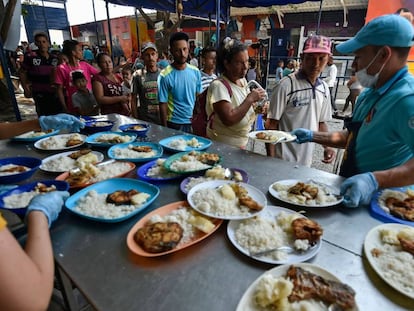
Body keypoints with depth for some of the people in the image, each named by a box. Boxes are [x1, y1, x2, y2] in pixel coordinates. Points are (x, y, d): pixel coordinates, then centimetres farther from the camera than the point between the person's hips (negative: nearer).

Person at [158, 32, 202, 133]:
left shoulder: (195, 71, 0)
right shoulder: (165, 76, -13)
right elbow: (163, 104, -9)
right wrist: (165, 129, -8)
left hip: (193, 122, 4)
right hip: (174, 124, -4)